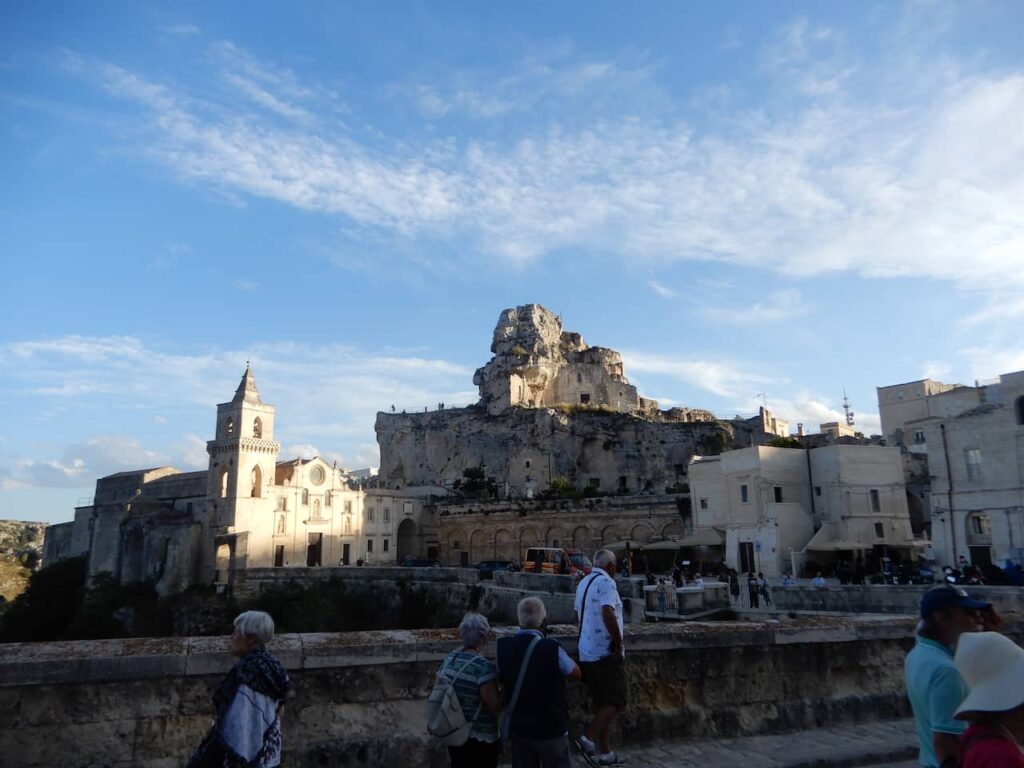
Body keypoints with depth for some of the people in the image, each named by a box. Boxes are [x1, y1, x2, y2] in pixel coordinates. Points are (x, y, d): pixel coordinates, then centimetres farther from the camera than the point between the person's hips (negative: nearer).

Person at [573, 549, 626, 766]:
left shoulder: (583, 583, 14)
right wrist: (618, 641, -19)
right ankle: (588, 738, -11)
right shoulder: (606, 582, -13)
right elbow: (607, 613, -27)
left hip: (587, 653, 9)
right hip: (606, 652, -9)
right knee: (617, 702, -1)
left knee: (601, 703, 15)